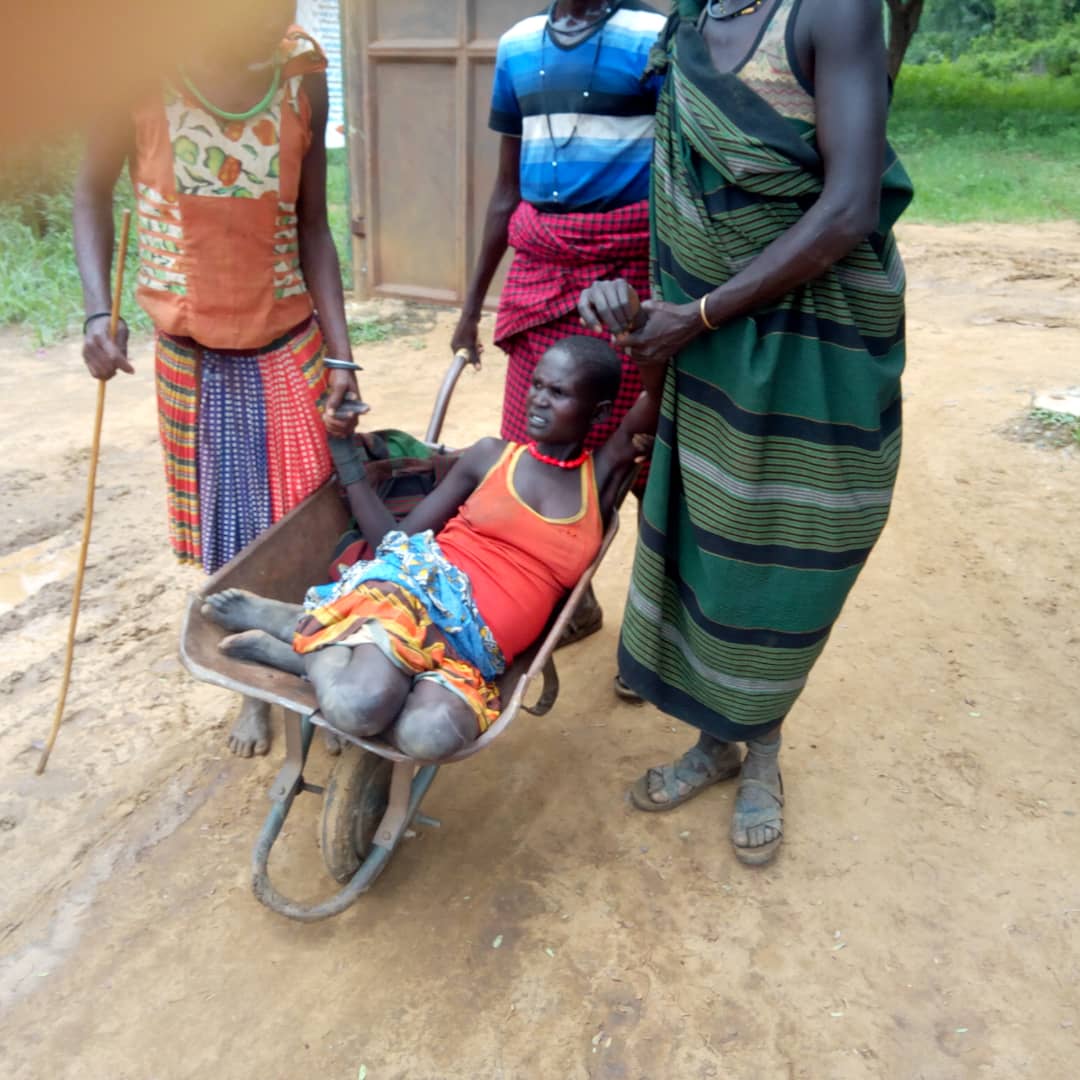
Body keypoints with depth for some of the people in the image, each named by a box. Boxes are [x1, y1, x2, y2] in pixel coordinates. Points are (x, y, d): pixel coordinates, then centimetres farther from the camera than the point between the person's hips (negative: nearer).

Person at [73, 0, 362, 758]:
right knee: (227, 530, 9)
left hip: (292, 344, 1)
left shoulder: (303, 67, -7)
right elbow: (94, 188, 0)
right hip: (192, 353, 0)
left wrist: (341, 355, -9)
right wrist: (98, 312, -12)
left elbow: (311, 226, -3)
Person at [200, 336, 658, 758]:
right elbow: (396, 541, 12)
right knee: (357, 705, -38)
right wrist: (345, 447, 9)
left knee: (432, 734, -37)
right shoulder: (491, 456, 13)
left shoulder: (601, 478, 16)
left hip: (476, 646, 2)